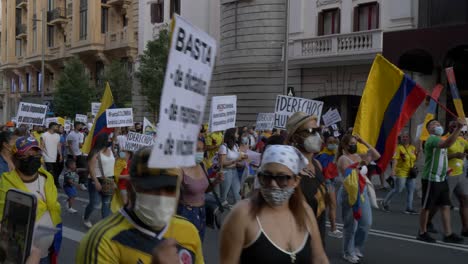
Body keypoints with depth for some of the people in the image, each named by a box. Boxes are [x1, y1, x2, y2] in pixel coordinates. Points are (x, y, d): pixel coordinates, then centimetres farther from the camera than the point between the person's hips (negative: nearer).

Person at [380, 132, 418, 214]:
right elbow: (395, 159, -19)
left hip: (411, 173, 6)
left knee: (411, 190, 4)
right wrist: (393, 170, -28)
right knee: (398, 190, -3)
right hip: (401, 172, -6)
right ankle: (385, 203, 15)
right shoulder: (399, 148, -10)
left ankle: (409, 208, 12)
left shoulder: (413, 148, 8)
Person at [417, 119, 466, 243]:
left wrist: (446, 169, 18)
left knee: (445, 206, 5)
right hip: (431, 179, -9)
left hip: (442, 179, 9)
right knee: (426, 207, 0)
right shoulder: (432, 139, -14)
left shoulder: (440, 140, 19)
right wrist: (458, 128, -42)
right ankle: (422, 233, 11)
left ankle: (448, 234, 7)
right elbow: (447, 143, -35)